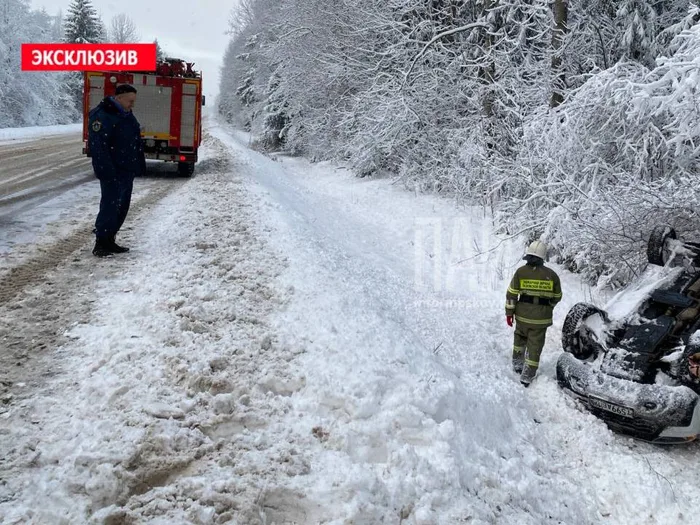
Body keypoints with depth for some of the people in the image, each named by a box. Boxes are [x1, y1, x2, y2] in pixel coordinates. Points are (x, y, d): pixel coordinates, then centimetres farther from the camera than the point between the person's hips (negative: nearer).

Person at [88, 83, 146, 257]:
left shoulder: (127, 115, 16)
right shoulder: (101, 116, -14)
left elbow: (137, 143, 23)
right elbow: (97, 145, -21)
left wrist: (140, 165, 17)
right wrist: (107, 171, -26)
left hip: (127, 171, 9)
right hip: (112, 173, -9)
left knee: (122, 207, 12)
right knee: (110, 206, -10)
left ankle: (109, 241, 21)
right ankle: (100, 244, -4)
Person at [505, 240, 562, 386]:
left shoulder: (521, 272, -8)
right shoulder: (551, 274, -5)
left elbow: (511, 294, -6)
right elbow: (557, 297, 6)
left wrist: (509, 312, 4)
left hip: (523, 315, 1)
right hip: (542, 318, 0)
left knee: (520, 339, 26)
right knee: (535, 346, 7)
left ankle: (517, 365, 37)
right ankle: (527, 377, 11)